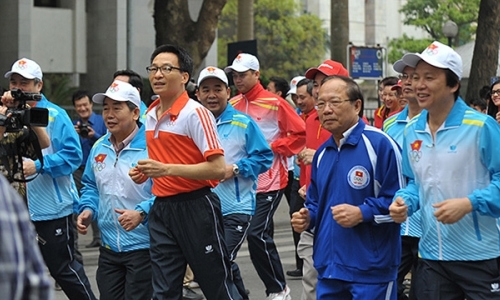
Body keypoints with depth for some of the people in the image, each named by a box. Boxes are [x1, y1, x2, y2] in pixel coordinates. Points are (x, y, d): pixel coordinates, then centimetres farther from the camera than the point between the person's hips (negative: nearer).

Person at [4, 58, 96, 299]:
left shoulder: (54, 115, -7)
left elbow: (73, 154, -14)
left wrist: (38, 165, -23)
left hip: (52, 208, -6)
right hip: (17, 209, 6)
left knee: (63, 268, 2)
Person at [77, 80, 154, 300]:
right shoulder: (99, 148, 9)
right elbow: (90, 186, 22)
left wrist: (142, 213, -31)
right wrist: (87, 209, 4)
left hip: (143, 247, -7)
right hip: (108, 248, 7)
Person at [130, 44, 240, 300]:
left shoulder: (196, 113, -13)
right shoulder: (150, 115, 12)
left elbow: (218, 168, -20)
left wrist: (167, 169, -24)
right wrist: (145, 172, 6)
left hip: (195, 208, -7)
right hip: (161, 209, 8)